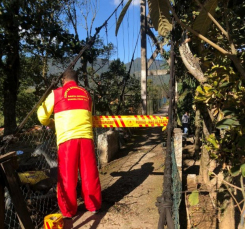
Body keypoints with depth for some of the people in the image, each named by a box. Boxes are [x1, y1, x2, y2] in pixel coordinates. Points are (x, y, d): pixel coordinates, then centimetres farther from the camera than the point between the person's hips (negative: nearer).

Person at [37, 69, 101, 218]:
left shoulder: (56, 94, 8)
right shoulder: (86, 94, 17)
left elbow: (42, 116, 13)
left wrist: (50, 124, 33)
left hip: (67, 138, -2)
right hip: (86, 137, 3)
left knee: (67, 176, 8)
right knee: (89, 173, 13)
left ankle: (68, 210, 19)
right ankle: (94, 205, 25)